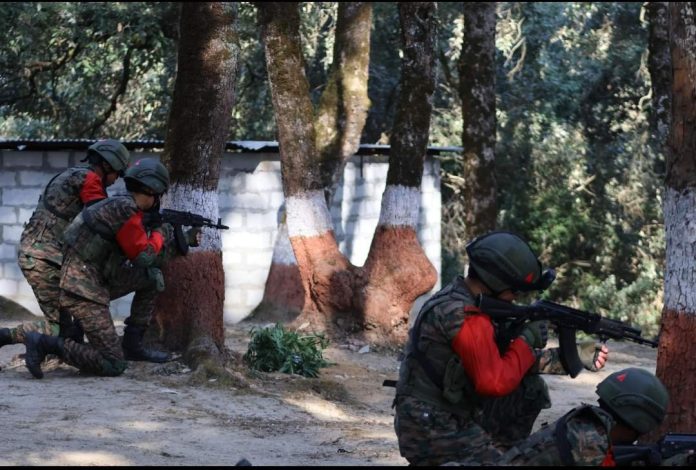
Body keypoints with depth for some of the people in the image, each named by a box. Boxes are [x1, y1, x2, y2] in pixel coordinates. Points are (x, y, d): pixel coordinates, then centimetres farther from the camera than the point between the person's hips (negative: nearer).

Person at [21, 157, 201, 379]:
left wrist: (183, 242, 25)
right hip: (83, 289, -10)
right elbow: (145, 256, -11)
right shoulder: (123, 208, -16)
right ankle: (45, 343, -13)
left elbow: (152, 259, 24)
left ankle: (132, 345, 18)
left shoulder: (129, 209, 14)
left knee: (152, 277, 17)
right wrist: (160, 232, 6)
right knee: (114, 366, -10)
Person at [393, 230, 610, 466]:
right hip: (432, 432, -10)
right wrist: (527, 340, -9)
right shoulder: (463, 316, -22)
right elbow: (495, 382, -24)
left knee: (530, 389, 10)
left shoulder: (465, 301, 8)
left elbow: (506, 359, 14)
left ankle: (498, 454, 14)